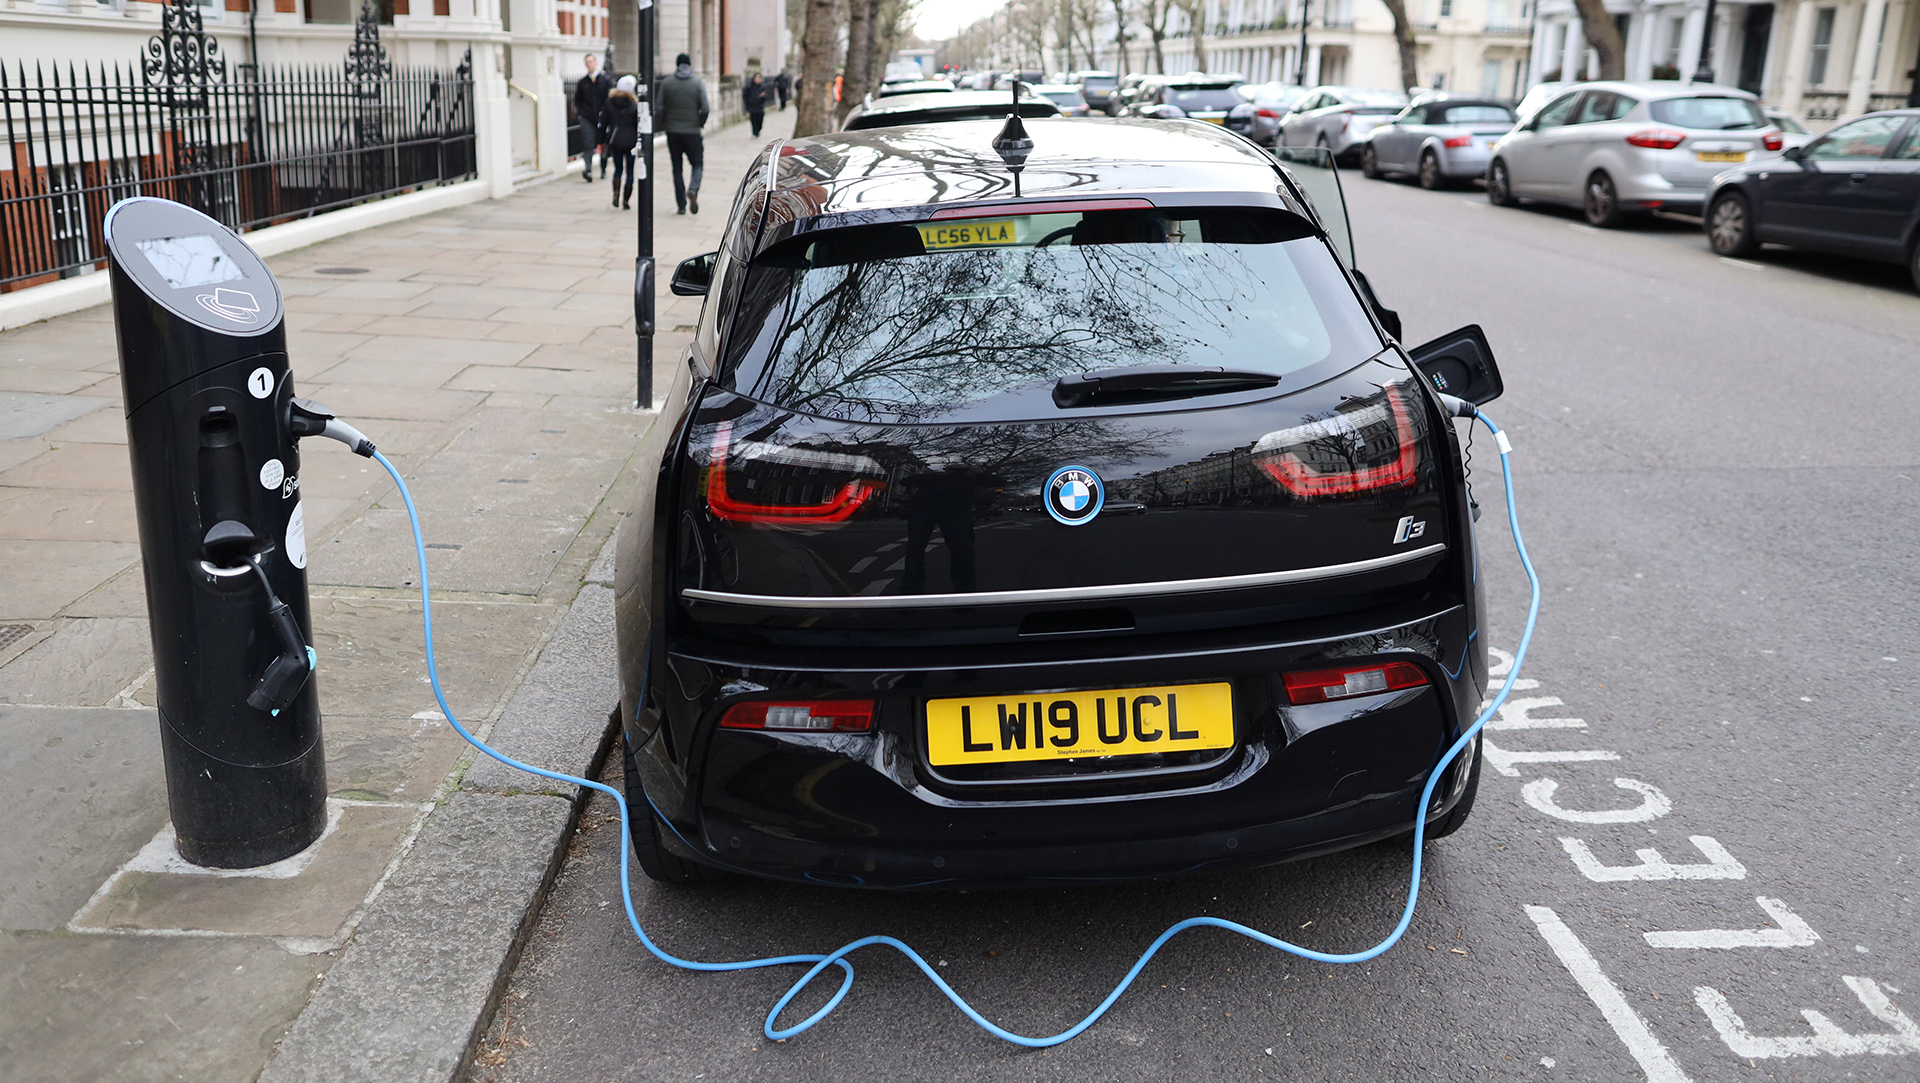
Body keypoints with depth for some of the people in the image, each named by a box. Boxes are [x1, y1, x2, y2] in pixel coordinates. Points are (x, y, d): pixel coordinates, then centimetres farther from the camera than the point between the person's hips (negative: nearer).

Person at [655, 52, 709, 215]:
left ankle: (681, 205, 5)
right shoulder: (698, 83, -1)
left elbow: (658, 108, -2)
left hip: (672, 131, 1)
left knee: (677, 167, 8)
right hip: (692, 131, -1)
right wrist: (700, 124, 6)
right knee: (698, 163, 10)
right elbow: (705, 108, -9)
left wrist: (662, 125, 11)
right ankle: (693, 189, -20)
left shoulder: (666, 82, 1)